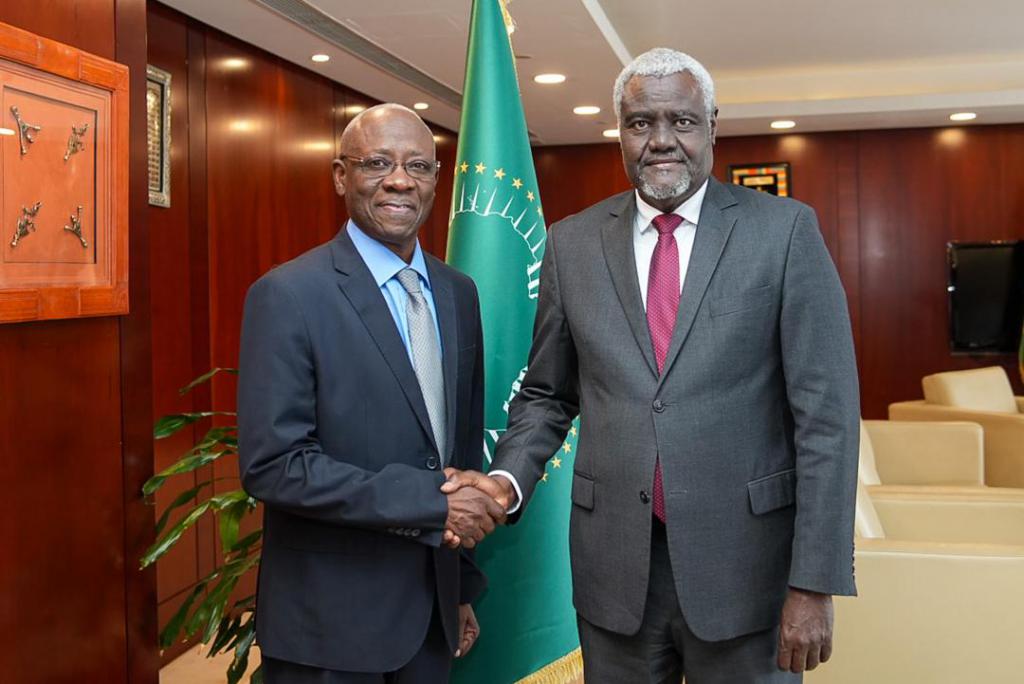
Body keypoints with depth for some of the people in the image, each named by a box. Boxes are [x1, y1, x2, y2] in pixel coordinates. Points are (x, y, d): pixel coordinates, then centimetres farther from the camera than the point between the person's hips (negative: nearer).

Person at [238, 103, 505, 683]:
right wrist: (430, 502, -20)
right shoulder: (289, 296, -13)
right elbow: (272, 465, -19)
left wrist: (464, 585, 13)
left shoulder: (459, 293, 6)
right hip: (330, 621, -5)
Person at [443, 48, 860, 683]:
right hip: (614, 565, 3)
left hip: (744, 561, -2)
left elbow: (826, 413, -7)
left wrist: (814, 583, -11)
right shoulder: (573, 242, 4)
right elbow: (547, 393, 11)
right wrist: (508, 478, -8)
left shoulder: (786, 230, -5)